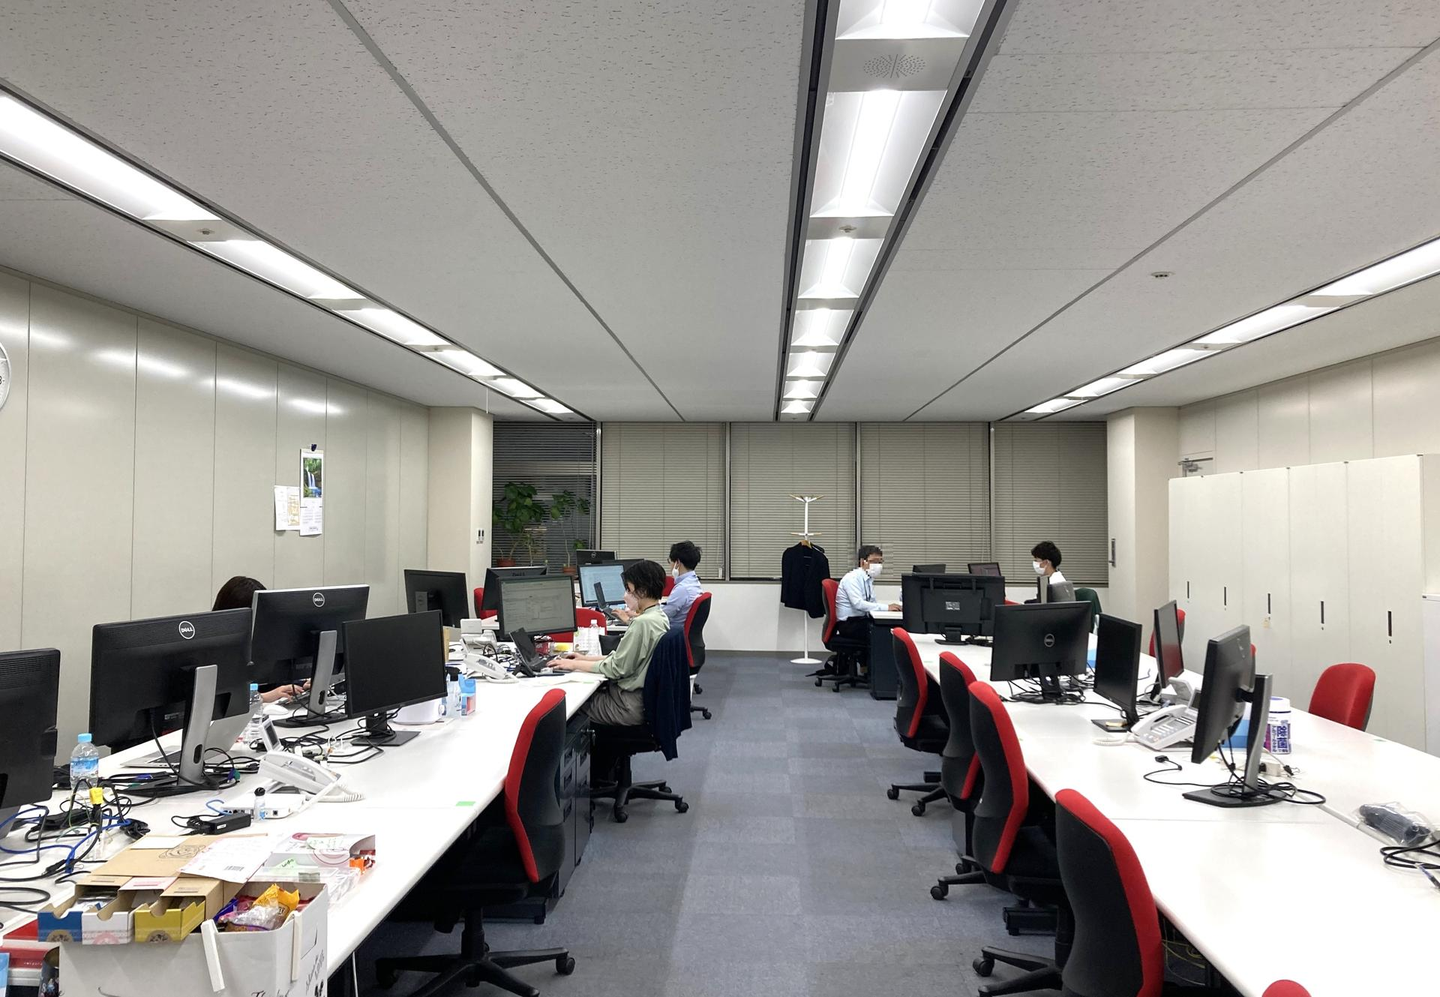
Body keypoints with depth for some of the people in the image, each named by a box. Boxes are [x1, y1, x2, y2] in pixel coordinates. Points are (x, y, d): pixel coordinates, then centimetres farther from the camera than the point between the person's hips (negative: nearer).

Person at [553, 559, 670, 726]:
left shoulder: (643, 623, -23)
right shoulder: (659, 617, 6)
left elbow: (616, 668, -19)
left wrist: (575, 664, -9)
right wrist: (586, 658, 10)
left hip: (631, 706, -9)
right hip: (645, 695, 9)